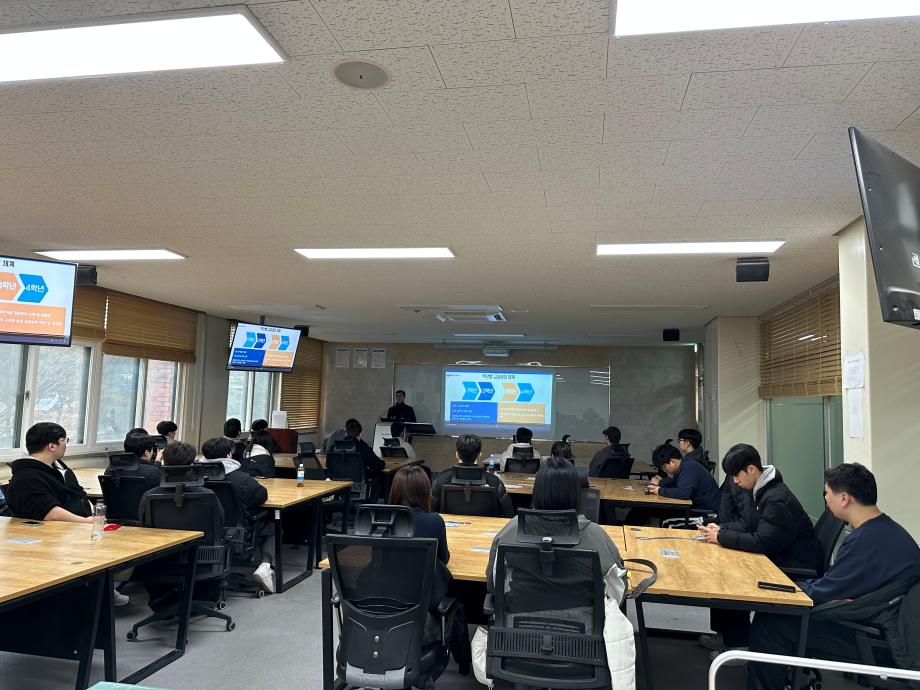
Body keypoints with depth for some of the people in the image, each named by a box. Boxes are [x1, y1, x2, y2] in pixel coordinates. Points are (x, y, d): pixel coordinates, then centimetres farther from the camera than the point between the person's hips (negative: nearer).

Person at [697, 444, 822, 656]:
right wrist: (721, 529, -4)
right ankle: (728, 634, 11)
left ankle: (739, 643, 2)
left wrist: (721, 537, -20)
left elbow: (761, 542, -28)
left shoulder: (778, 499, -24)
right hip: (780, 560, 10)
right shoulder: (763, 491, 7)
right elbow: (747, 524, 14)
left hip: (798, 568, -10)